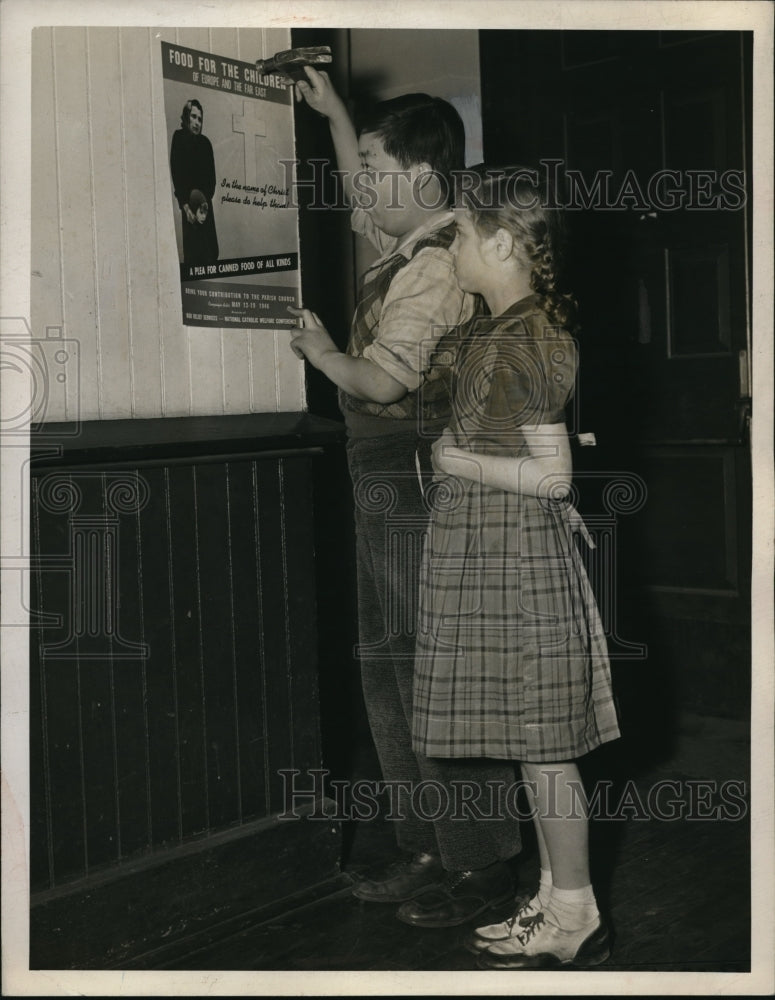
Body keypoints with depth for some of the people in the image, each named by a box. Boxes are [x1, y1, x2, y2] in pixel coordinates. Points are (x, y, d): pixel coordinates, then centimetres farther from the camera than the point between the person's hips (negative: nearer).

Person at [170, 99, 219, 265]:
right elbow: (176, 174, -5)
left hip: (206, 206, 4)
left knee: (211, 251, -1)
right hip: (188, 205, -4)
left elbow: (212, 176, 8)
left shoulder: (205, 143, 10)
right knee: (192, 251, -8)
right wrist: (185, 206, -13)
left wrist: (205, 201, -8)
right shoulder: (179, 138, 0)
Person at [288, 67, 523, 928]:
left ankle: (479, 866, 7)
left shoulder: (437, 268, -18)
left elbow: (381, 381, -25)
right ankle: (426, 850, 25)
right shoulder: (402, 246, 12)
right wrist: (334, 114, 32)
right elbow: (363, 198, 35)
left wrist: (320, 351, -7)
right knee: (387, 675, 15)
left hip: (420, 493, -10)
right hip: (385, 492, 10)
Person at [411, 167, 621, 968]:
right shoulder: (506, 327, 10)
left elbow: (552, 473, -20)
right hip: (492, 546, 10)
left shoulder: (522, 342, -19)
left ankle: (575, 920, 11)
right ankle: (557, 900, 25)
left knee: (540, 741, -1)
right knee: (534, 742, 14)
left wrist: (460, 461, -11)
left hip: (514, 551, -10)